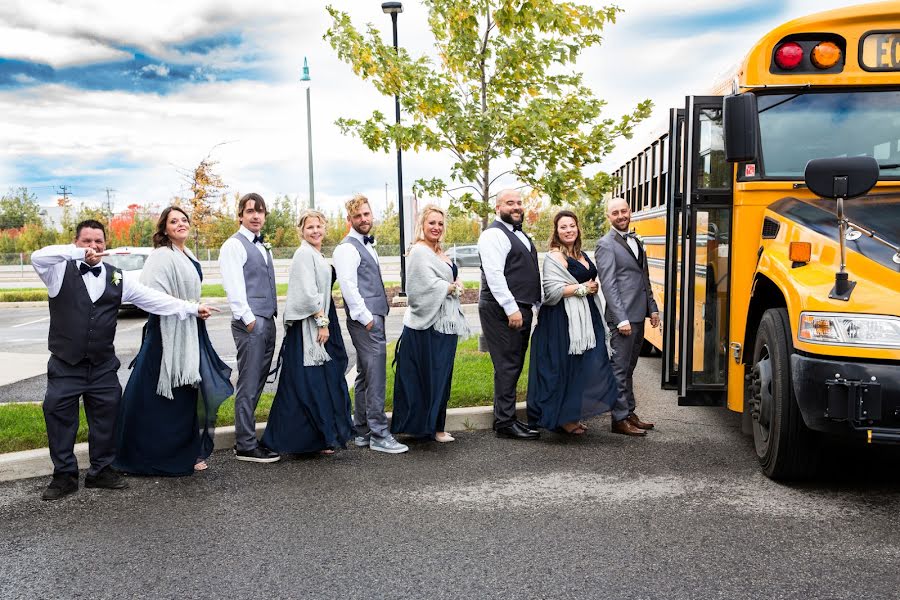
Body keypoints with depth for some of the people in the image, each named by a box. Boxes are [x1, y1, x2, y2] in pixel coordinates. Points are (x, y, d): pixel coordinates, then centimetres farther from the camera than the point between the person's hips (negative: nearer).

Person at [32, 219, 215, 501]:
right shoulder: (60, 271, -1)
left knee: (106, 416, 9)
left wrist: (192, 308, -5)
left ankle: (101, 470, 26)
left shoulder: (117, 277, 5)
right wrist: (79, 254, -27)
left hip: (103, 365, 2)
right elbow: (38, 257, -22)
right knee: (58, 415, 4)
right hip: (65, 365, -2)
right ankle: (64, 475, 19)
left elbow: (152, 298, 1)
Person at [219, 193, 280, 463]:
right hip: (250, 324, -8)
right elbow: (234, 288, -15)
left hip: (267, 322, 8)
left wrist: (272, 316, 13)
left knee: (257, 385, 13)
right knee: (248, 386, -4)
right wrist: (249, 319, -18)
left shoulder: (263, 246, 20)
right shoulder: (234, 245, -7)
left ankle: (248, 438, 22)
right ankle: (245, 447, 4)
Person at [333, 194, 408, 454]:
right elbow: (348, 286, -18)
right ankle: (379, 435, -3)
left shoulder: (368, 246, 20)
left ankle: (362, 433, 21)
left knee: (365, 378, 13)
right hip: (365, 321, -10)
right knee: (375, 377, -9)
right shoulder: (347, 248, -9)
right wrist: (366, 317, -18)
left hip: (373, 318, 10)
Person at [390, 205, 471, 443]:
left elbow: (450, 280, 23)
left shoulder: (439, 252, 17)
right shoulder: (419, 252, -12)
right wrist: (452, 287, -7)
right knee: (431, 376, -2)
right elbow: (428, 285, -20)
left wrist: (454, 286, 2)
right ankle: (429, 426, 9)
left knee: (441, 376, 12)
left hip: (444, 322, 9)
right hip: (428, 325, -9)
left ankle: (434, 426, 21)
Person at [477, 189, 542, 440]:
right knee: (507, 367, -5)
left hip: (521, 309, 10)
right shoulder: (494, 234, -11)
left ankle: (505, 417, 22)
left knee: (513, 366, 13)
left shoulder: (518, 233, 19)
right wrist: (511, 309, -23)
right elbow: (494, 275, -20)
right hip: (503, 311, -10)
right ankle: (505, 423, 2)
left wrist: (536, 303, 20)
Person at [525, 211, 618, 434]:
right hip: (563, 319, -8)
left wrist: (593, 289, 12)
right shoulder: (554, 257, -10)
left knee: (586, 366, 6)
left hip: (586, 318, 8)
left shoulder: (582, 255, 17)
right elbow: (552, 290, -20)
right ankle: (562, 418, 6)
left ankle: (573, 414, 18)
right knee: (563, 367, -5)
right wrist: (583, 288, -13)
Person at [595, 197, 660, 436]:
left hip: (638, 315, 8)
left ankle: (629, 413, 24)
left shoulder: (635, 241, 17)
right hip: (622, 316, -8)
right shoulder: (606, 244, -9)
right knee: (620, 368, -2)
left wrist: (652, 308, 14)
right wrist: (621, 319, -19)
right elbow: (608, 284, -15)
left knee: (629, 368, 15)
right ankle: (620, 419, 5)